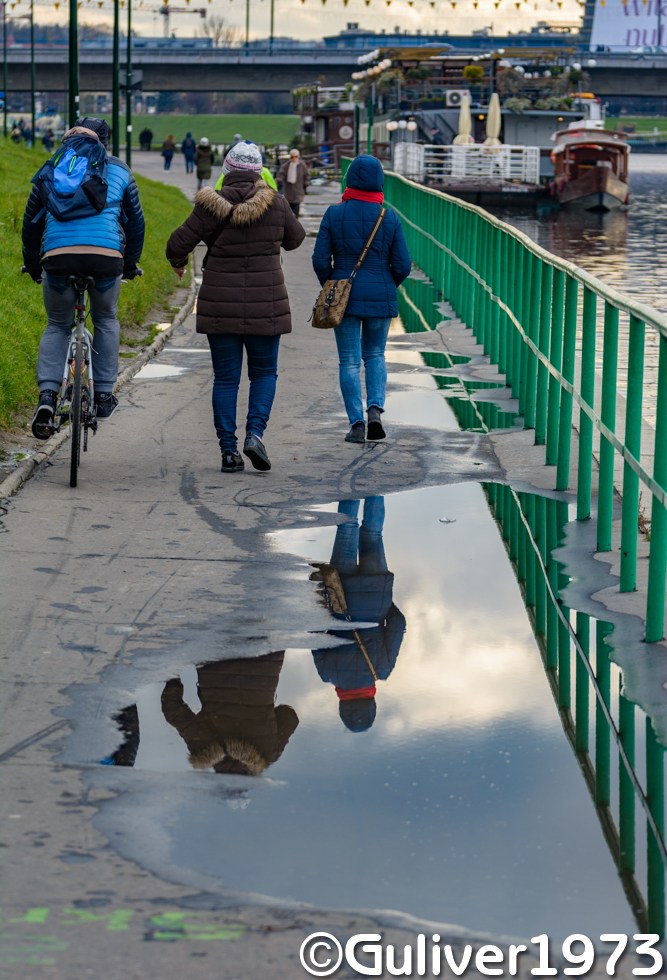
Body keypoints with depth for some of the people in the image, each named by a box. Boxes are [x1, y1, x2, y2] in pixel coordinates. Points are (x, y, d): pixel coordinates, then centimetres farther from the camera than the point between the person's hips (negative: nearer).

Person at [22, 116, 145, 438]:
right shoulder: (118, 170, 18)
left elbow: (31, 221, 22)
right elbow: (135, 221, 22)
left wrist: (32, 265, 33)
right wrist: (130, 264, 35)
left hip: (57, 256, 0)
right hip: (106, 255, 0)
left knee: (57, 326, 18)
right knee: (106, 321, 26)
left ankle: (47, 395, -4)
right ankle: (104, 395, 20)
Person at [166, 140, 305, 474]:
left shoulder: (212, 205, -7)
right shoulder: (275, 204, -4)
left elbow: (178, 242, -3)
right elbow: (294, 239, 13)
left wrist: (178, 262, 19)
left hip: (220, 305, 0)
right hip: (265, 305, 0)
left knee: (225, 378, 7)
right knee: (264, 372, 14)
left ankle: (229, 450, 5)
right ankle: (255, 432, -7)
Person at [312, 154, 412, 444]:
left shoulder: (335, 214, -6)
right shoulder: (389, 217, -5)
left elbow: (320, 260, -6)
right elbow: (403, 265, -4)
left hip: (344, 297, -1)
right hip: (380, 298, 1)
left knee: (349, 360, 6)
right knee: (375, 355, 17)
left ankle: (356, 423, 0)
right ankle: (375, 408, -3)